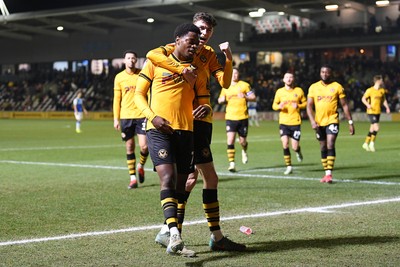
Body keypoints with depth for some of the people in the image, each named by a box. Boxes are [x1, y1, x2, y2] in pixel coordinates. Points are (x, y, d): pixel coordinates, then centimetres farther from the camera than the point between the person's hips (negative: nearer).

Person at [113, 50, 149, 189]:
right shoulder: (119, 77, 5)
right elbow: (117, 99, 8)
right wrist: (116, 118, 3)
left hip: (141, 115, -1)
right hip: (125, 116, 1)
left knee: (144, 146, -9)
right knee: (130, 147, 4)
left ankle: (141, 166, 22)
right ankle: (133, 178, 13)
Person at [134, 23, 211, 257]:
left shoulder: (197, 70, 14)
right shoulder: (156, 62, 4)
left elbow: (204, 101, 17)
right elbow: (139, 93, 5)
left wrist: (206, 109, -8)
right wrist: (152, 116, -12)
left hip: (186, 132, 4)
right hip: (159, 130, -4)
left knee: (180, 186, 7)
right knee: (168, 178, -21)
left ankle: (175, 242, 16)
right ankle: (174, 235, -30)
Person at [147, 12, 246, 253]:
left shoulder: (209, 54, 16)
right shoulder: (178, 49, -5)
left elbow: (225, 83, 6)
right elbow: (152, 54, -25)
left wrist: (228, 58, -7)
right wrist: (181, 69, -34)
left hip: (202, 120, 8)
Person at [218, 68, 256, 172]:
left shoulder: (244, 85, 2)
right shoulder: (226, 87, 11)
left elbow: (253, 97, 2)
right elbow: (220, 100, 19)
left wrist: (245, 96, -17)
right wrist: (222, 99, -5)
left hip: (243, 117, -1)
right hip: (230, 117, 1)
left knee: (242, 141, 6)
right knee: (230, 141, -13)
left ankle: (244, 152, 43)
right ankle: (231, 163, -10)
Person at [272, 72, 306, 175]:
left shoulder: (299, 91, 2)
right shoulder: (279, 91, 5)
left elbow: (305, 103, 10)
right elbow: (274, 105, 11)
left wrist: (298, 106, -11)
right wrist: (279, 106, -12)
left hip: (295, 122, -1)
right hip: (283, 122, 1)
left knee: (295, 147, -4)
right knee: (285, 144, -12)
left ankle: (298, 152, 34)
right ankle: (288, 166, 1)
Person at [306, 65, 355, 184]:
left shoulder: (337, 87, 0)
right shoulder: (313, 87, 5)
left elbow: (344, 105, 4)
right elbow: (309, 106, 3)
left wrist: (350, 122, 1)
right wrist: (312, 121, -11)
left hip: (332, 121, -3)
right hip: (319, 122, 3)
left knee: (330, 145, -16)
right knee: (323, 148, 9)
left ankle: (329, 173, -17)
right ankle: (326, 173, 18)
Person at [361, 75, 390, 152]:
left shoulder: (382, 90, 10)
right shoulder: (370, 90, -10)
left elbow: (384, 100, 22)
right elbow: (363, 99, -10)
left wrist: (387, 107, 8)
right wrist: (367, 105, -28)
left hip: (378, 112, 7)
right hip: (371, 112, -7)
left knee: (372, 129, 9)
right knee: (376, 128, -16)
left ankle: (366, 144, 21)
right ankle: (372, 143, 0)